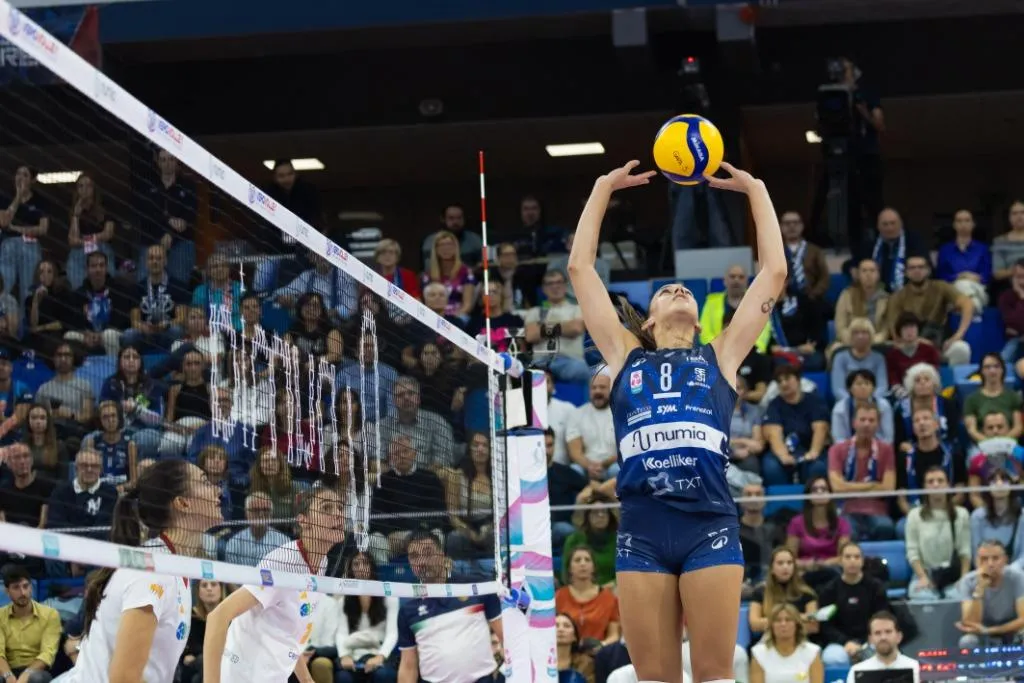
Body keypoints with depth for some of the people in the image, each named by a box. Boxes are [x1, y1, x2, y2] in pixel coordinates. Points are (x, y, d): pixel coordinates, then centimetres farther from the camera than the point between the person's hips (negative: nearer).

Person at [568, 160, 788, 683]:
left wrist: (754, 189, 25)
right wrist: (603, 188, 26)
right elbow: (579, 268, 21)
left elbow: (774, 271, 19)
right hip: (642, 527, 1)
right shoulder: (626, 356, 20)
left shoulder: (720, 356, 18)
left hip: (709, 524, -1)